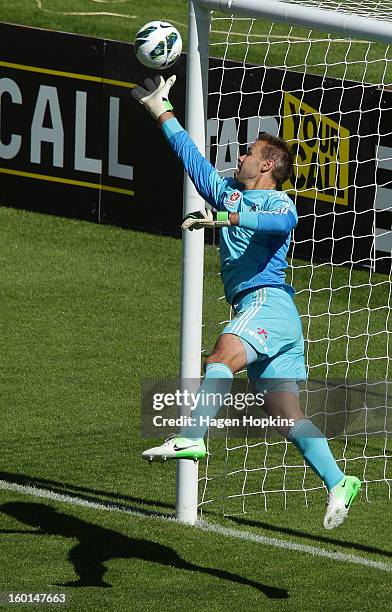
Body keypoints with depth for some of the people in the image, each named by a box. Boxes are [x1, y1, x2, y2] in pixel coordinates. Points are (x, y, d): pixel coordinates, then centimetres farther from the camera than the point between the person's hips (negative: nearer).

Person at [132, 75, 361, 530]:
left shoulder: (279, 202, 1)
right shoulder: (228, 194, 25)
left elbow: (280, 223, -23)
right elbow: (191, 156, 30)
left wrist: (227, 218, -35)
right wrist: (161, 112, 31)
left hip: (268, 300, -8)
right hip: (252, 310, 8)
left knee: (223, 354, -34)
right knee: (285, 414, 2)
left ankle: (191, 438, -52)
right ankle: (337, 483, 1)